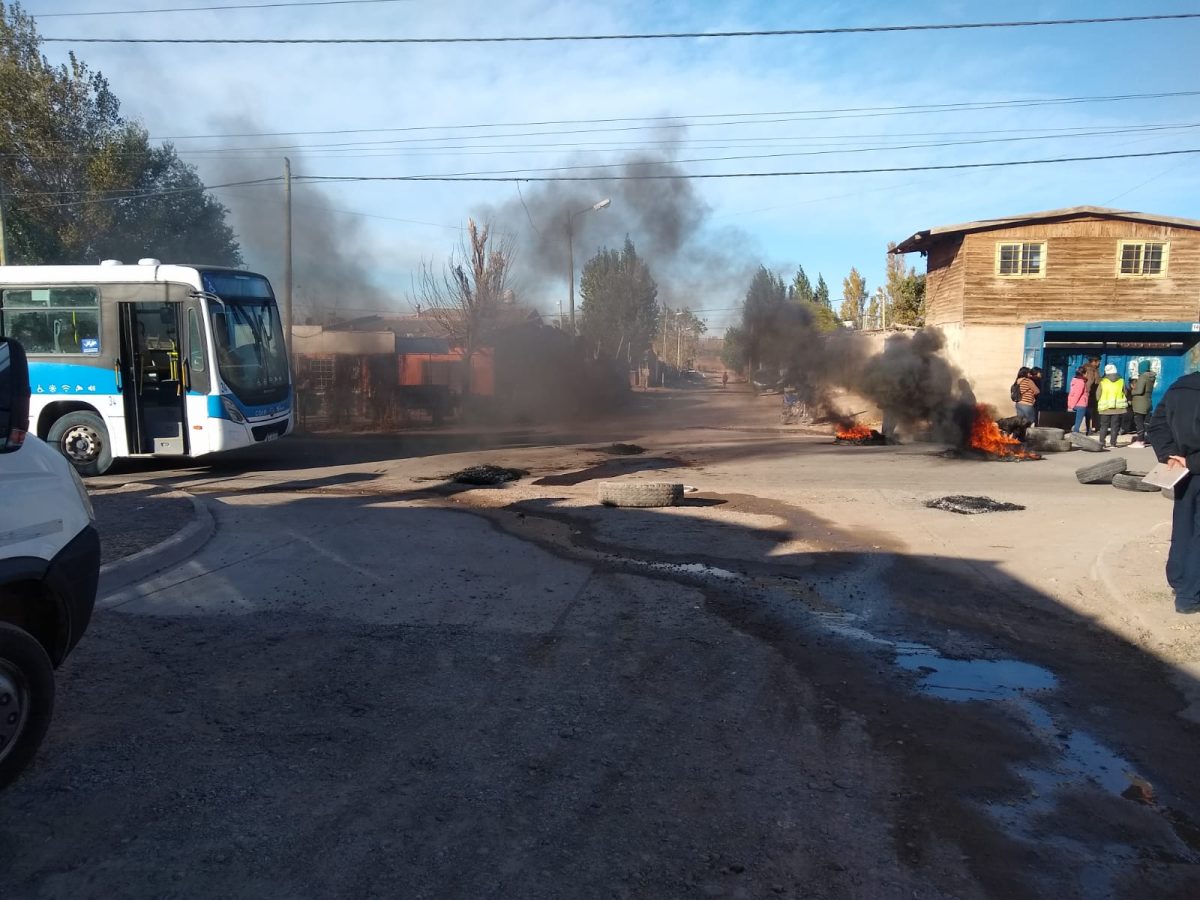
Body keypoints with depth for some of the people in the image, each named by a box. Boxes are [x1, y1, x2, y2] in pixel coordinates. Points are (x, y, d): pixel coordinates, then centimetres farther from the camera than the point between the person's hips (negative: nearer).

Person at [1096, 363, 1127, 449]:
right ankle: (1113, 443, 5)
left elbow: (1098, 396, -2)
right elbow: (1125, 393, 5)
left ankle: (1101, 443, 1)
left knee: (1104, 426, 7)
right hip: (1118, 408, 1)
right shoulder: (1121, 381, 0)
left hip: (1105, 408, -1)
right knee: (1115, 426, 7)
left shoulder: (1102, 382, -5)